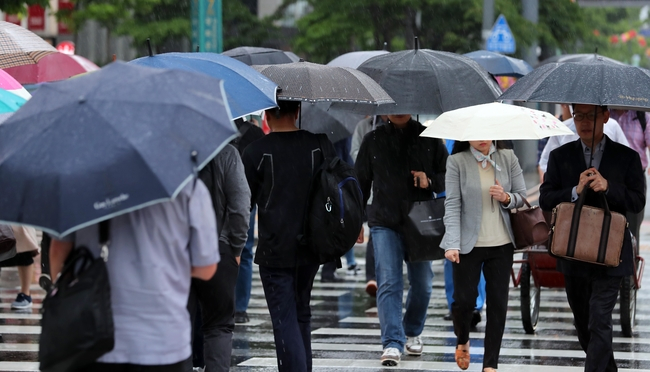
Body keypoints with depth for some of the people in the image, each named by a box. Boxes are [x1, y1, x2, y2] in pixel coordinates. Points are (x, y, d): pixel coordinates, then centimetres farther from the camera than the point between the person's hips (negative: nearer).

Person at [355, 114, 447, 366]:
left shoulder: (428, 138, 5)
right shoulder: (373, 140, 6)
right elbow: (361, 181, 13)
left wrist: (430, 181, -12)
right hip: (385, 222, -1)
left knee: (422, 284, 9)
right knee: (388, 283, -12)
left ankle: (413, 333, 33)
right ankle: (392, 344, -16)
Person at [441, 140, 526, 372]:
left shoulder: (508, 158, 3)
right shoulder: (457, 162, -5)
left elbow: (523, 196, 7)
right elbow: (452, 204, -10)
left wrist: (507, 198, -16)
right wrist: (452, 244, -18)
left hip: (502, 244, 2)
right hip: (469, 245, -2)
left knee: (498, 303, 1)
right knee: (464, 300, 0)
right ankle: (462, 340, 33)